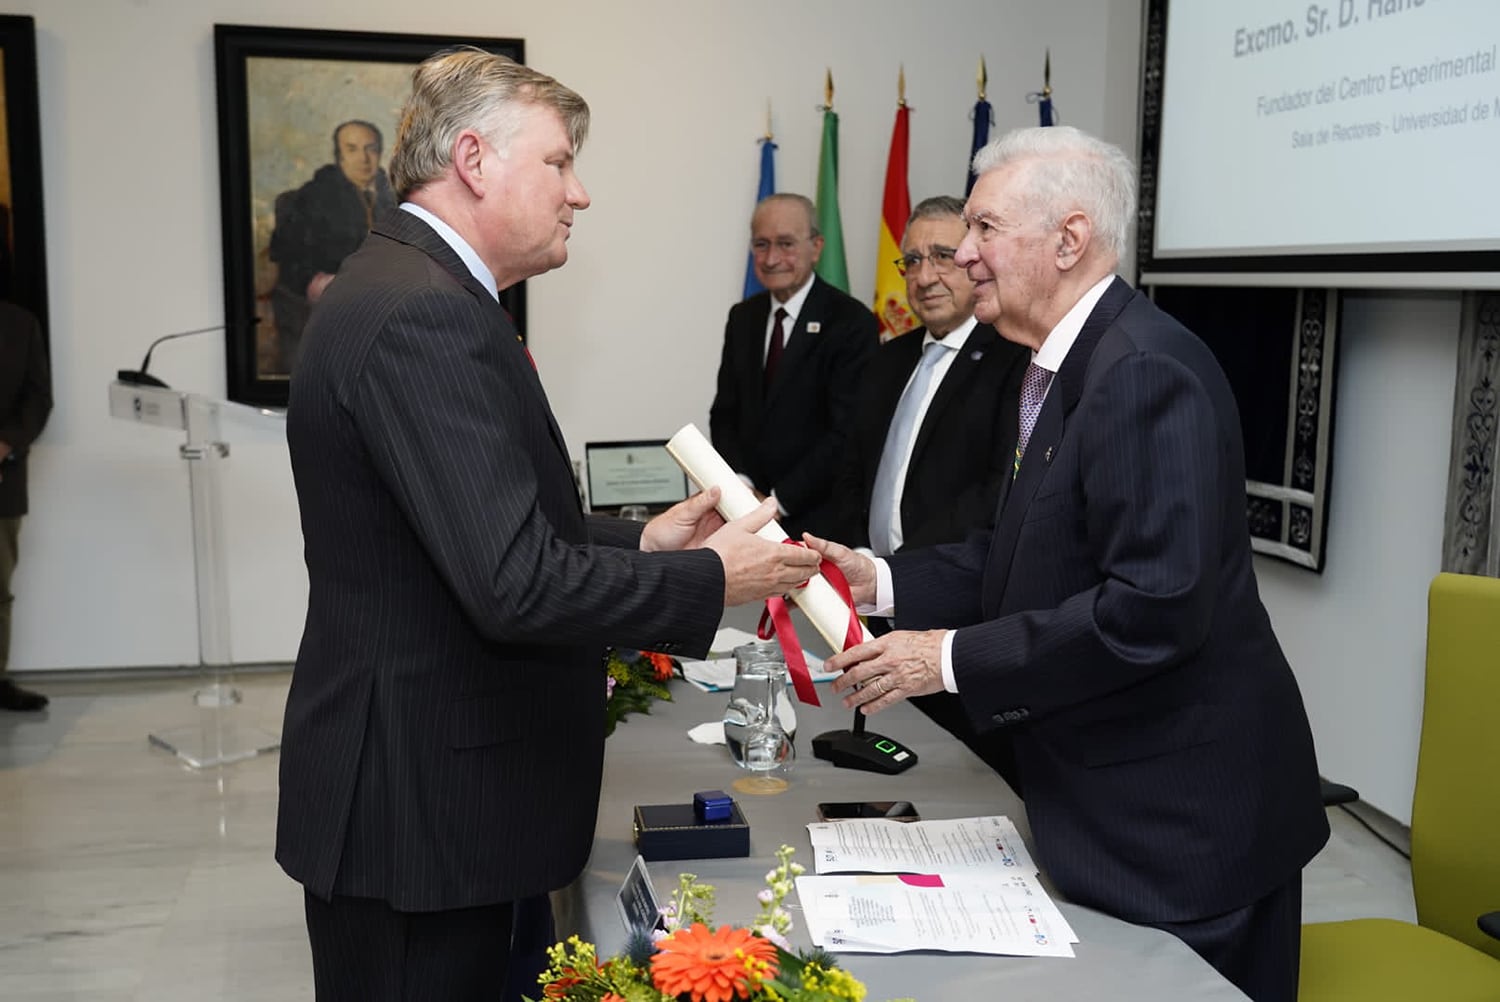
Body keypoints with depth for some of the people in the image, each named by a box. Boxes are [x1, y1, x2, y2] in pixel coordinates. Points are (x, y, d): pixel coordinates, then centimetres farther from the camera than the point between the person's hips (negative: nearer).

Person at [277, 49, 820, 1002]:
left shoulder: (409, 288, 11)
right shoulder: (424, 316, -23)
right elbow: (515, 585, -27)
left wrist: (637, 540, 5)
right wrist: (711, 579, -15)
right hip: (417, 805, -10)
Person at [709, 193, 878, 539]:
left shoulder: (852, 322, -10)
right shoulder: (742, 317, 10)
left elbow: (847, 432, -14)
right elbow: (724, 413, 12)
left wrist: (779, 501, -14)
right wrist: (740, 485, -4)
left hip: (818, 519, -5)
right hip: (748, 513, 5)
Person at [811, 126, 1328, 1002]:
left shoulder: (1148, 373, -23)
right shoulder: (1067, 364, 8)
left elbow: (1154, 607, -29)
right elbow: (1030, 552, 13)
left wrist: (952, 658, -23)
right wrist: (882, 581, 1)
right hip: (1115, 795, 9)